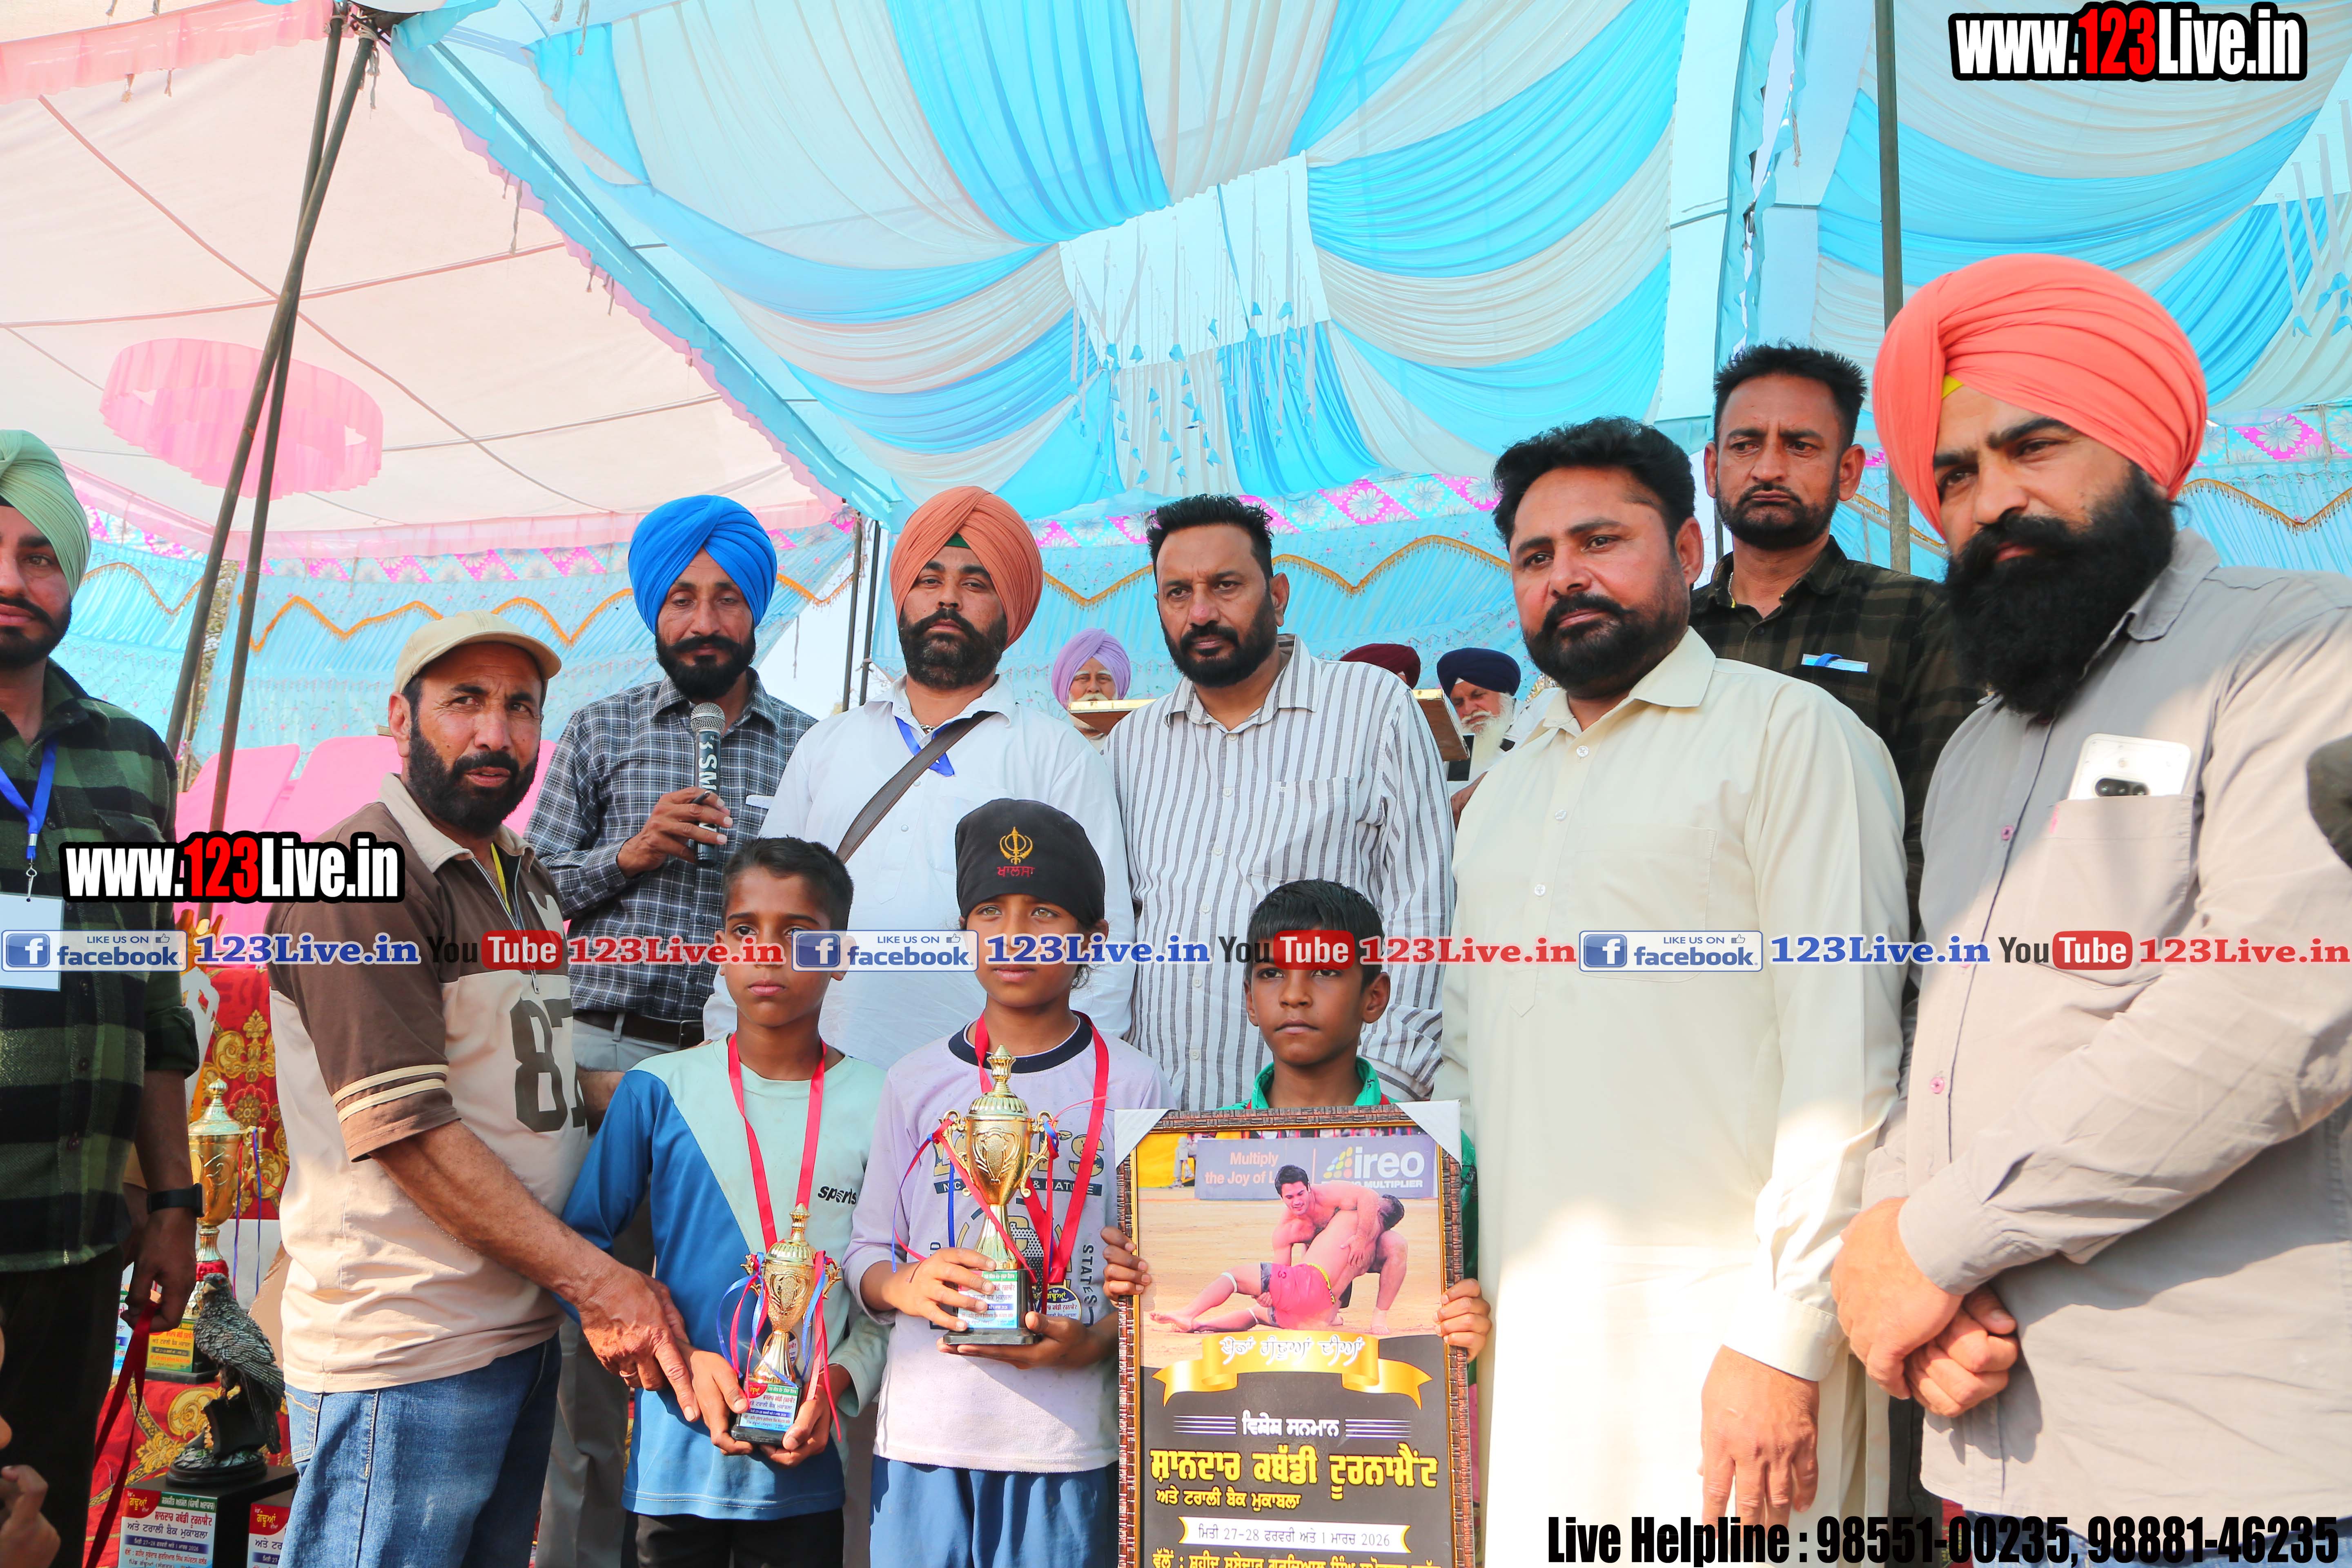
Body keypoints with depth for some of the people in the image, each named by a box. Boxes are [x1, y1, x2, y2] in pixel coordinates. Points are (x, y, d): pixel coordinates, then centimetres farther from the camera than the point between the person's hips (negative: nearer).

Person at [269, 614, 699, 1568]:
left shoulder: (522, 874, 14)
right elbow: (407, 1132, -20)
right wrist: (599, 1281, -19)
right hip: (407, 1355, -8)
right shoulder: (363, 874, -14)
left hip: (527, 1330, 8)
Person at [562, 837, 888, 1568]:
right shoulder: (658, 1091, -3)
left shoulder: (879, 1104, -3)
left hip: (810, 1462, 0)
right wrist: (679, 1362, -10)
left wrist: (839, 1380, -13)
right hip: (677, 1453, 0)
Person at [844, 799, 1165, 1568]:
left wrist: (1095, 1343, -16)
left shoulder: (1128, 1085, 1)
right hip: (922, 1426, 2)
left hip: (1067, 1437, -1)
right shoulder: (917, 1080, 6)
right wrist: (903, 1284, -12)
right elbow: (865, 1251, 9)